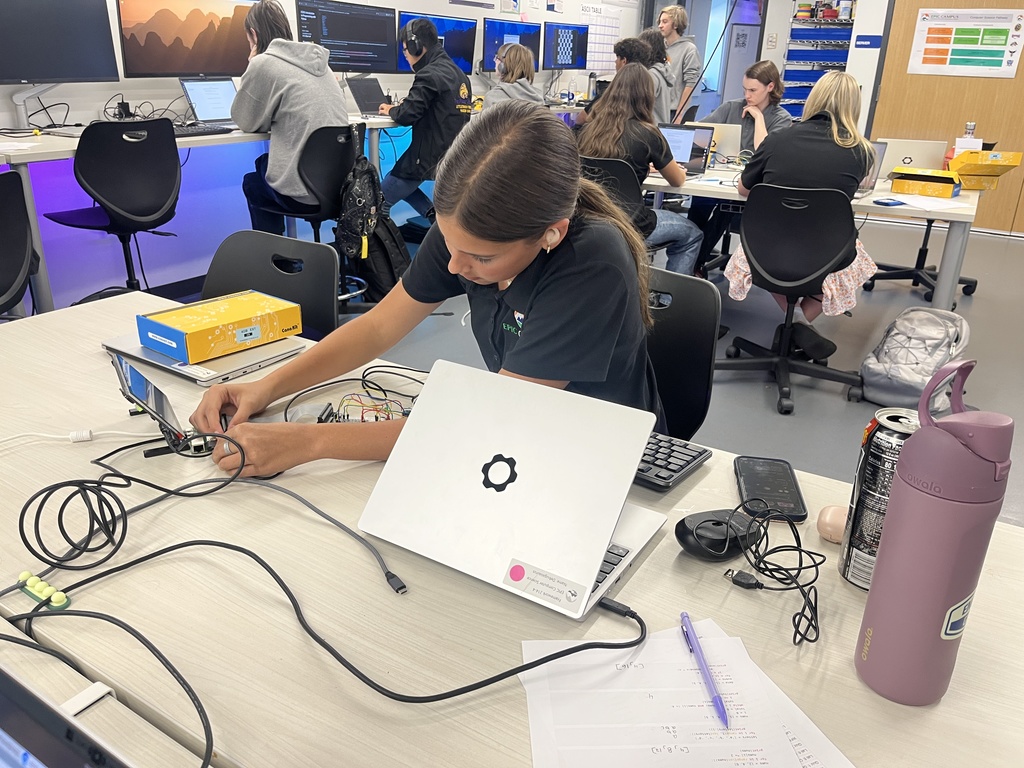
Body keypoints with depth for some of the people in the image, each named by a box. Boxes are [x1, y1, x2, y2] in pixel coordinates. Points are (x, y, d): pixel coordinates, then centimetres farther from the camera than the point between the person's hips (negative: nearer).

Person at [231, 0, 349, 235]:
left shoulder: (263, 64, -8)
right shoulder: (317, 59, 13)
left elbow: (244, 121, 5)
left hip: (306, 192, -6)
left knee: (252, 182, 27)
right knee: (263, 164, 32)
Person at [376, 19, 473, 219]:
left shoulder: (429, 75, -16)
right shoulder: (458, 73, 13)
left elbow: (406, 115, -19)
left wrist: (391, 110, 3)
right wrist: (399, 108, 12)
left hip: (430, 157, -9)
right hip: (454, 155, 9)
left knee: (379, 201, 6)